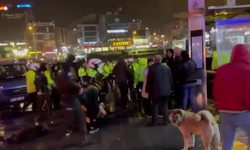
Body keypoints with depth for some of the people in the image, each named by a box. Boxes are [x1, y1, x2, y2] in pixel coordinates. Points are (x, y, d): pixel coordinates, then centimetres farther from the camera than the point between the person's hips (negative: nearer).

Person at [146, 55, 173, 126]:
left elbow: (149, 80, -6)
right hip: (166, 90, 3)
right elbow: (171, 79, 7)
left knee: (155, 106, 5)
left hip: (156, 91, -3)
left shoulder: (151, 68, -9)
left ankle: (154, 121, 8)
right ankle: (165, 120, 15)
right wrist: (171, 88, 16)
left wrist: (148, 90, 3)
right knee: (165, 105, 12)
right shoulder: (167, 68, 1)